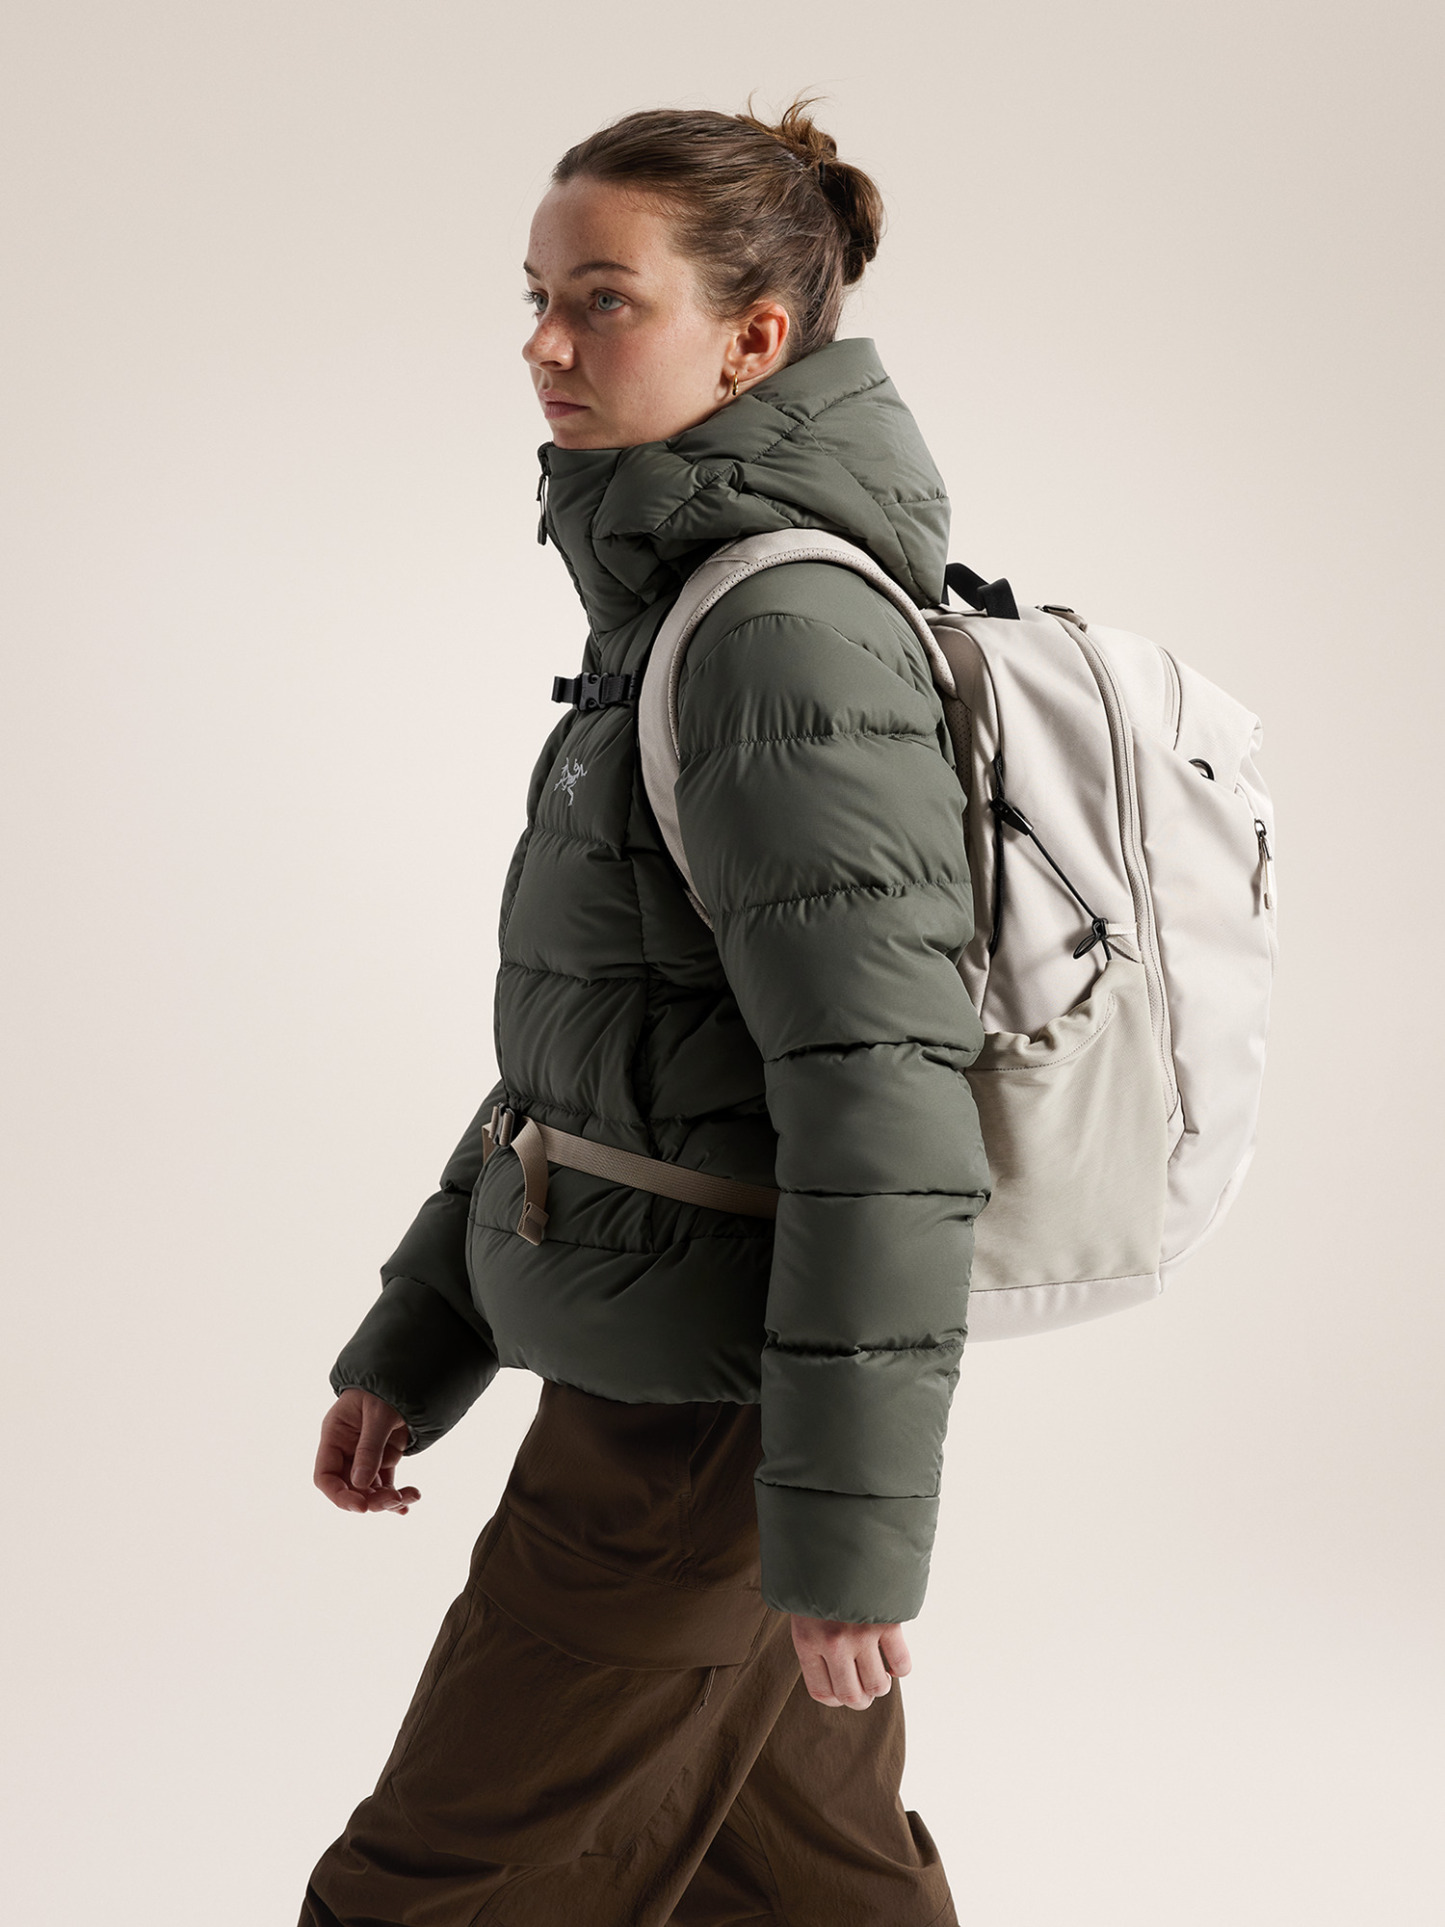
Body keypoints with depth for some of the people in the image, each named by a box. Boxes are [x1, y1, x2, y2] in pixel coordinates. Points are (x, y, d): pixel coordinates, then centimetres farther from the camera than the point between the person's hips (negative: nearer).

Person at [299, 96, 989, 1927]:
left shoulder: (792, 627, -20)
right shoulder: (686, 611, 11)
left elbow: (882, 1101, -24)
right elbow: (587, 1023, 16)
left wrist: (851, 1528, -22)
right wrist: (414, 1341, 17)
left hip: (706, 1421, -9)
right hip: (671, 1361, 9)